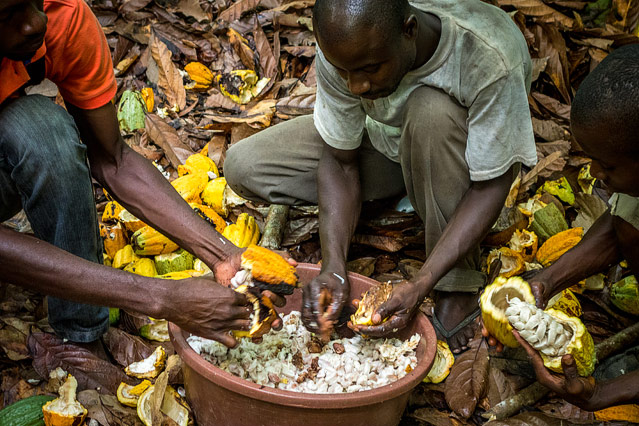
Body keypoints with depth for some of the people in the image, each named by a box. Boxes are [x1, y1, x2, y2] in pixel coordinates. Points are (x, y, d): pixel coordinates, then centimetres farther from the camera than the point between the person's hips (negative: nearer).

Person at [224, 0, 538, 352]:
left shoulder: (491, 61, -37)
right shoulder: (343, 48, -27)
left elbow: (490, 188, -31)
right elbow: (341, 162, -18)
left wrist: (420, 286, -38)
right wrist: (334, 268, -30)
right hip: (386, 142, 3)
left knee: (432, 109, -41)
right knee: (243, 166, -15)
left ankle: (458, 286, -21)